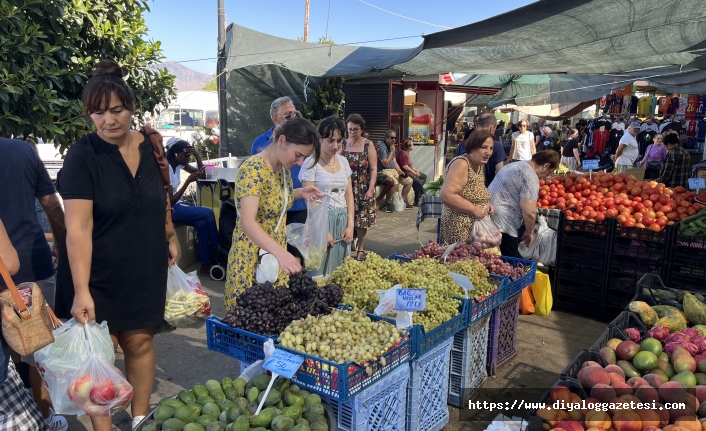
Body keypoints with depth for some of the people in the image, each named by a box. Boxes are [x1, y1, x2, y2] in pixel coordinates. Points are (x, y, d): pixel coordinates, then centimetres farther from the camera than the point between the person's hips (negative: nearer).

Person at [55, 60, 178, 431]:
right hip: (98, 273, -3)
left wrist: (169, 238, 17)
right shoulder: (82, 155, -16)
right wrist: (81, 289, -26)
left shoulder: (150, 145, -2)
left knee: (140, 342, 12)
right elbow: (78, 226, -22)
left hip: (145, 268, 4)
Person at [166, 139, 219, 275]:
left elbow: (202, 175, 4)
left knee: (202, 224, -17)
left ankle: (205, 265, -9)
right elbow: (170, 201, -22)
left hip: (176, 205, 8)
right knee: (209, 214, -14)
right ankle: (215, 256, 1)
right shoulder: (166, 169, -22)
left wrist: (197, 156, -9)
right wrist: (188, 181, -25)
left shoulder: (179, 163, 2)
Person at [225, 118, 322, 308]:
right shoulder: (254, 169, -23)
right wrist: (280, 252, -47)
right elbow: (247, 222, -34)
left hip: (276, 252, 8)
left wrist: (300, 192, 2)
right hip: (252, 255, -8)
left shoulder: (283, 167, 1)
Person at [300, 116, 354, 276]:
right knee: (320, 272, -2)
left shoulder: (343, 161, 8)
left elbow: (348, 195, 10)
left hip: (342, 221, 6)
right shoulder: (311, 163, -9)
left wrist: (350, 225, 2)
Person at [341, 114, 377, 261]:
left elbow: (373, 169, -5)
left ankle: (360, 249, 18)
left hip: (363, 189, -1)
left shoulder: (368, 145, -3)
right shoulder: (342, 144, 2)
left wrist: (371, 189, -13)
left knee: (361, 219, 4)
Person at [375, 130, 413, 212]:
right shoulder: (381, 147, -14)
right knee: (395, 182, -36)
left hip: (393, 171, 10)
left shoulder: (392, 146, 16)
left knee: (409, 181, 7)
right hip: (383, 171, -10)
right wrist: (392, 152, -14)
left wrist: (400, 171, 3)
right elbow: (386, 164, -20)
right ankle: (386, 204, -21)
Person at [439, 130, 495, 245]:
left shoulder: (480, 165, 11)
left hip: (476, 226, 9)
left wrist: (486, 203, 5)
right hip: (458, 228, -9)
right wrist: (474, 209, -20)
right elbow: (446, 195, -26)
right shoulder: (461, 164, -17)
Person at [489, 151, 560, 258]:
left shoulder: (516, 165, 18)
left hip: (490, 219, 10)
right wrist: (529, 232, -2)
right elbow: (529, 212, -21)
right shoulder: (530, 176, -13)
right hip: (502, 225, -10)